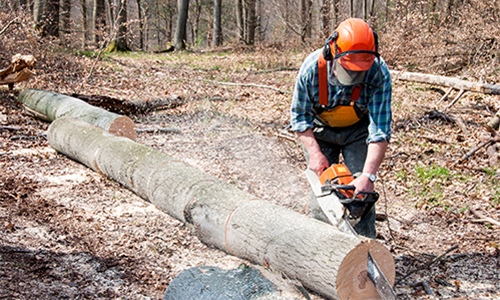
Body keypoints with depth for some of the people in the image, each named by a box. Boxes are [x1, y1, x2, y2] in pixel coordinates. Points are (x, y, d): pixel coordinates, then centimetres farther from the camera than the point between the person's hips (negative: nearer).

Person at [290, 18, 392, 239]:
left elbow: (380, 131, -35)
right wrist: (314, 153, -27)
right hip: (320, 129, 1)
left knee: (361, 190, -9)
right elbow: (300, 116, -16)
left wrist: (368, 176, -44)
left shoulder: (379, 74, -35)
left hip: (358, 128, -1)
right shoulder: (312, 68, -31)